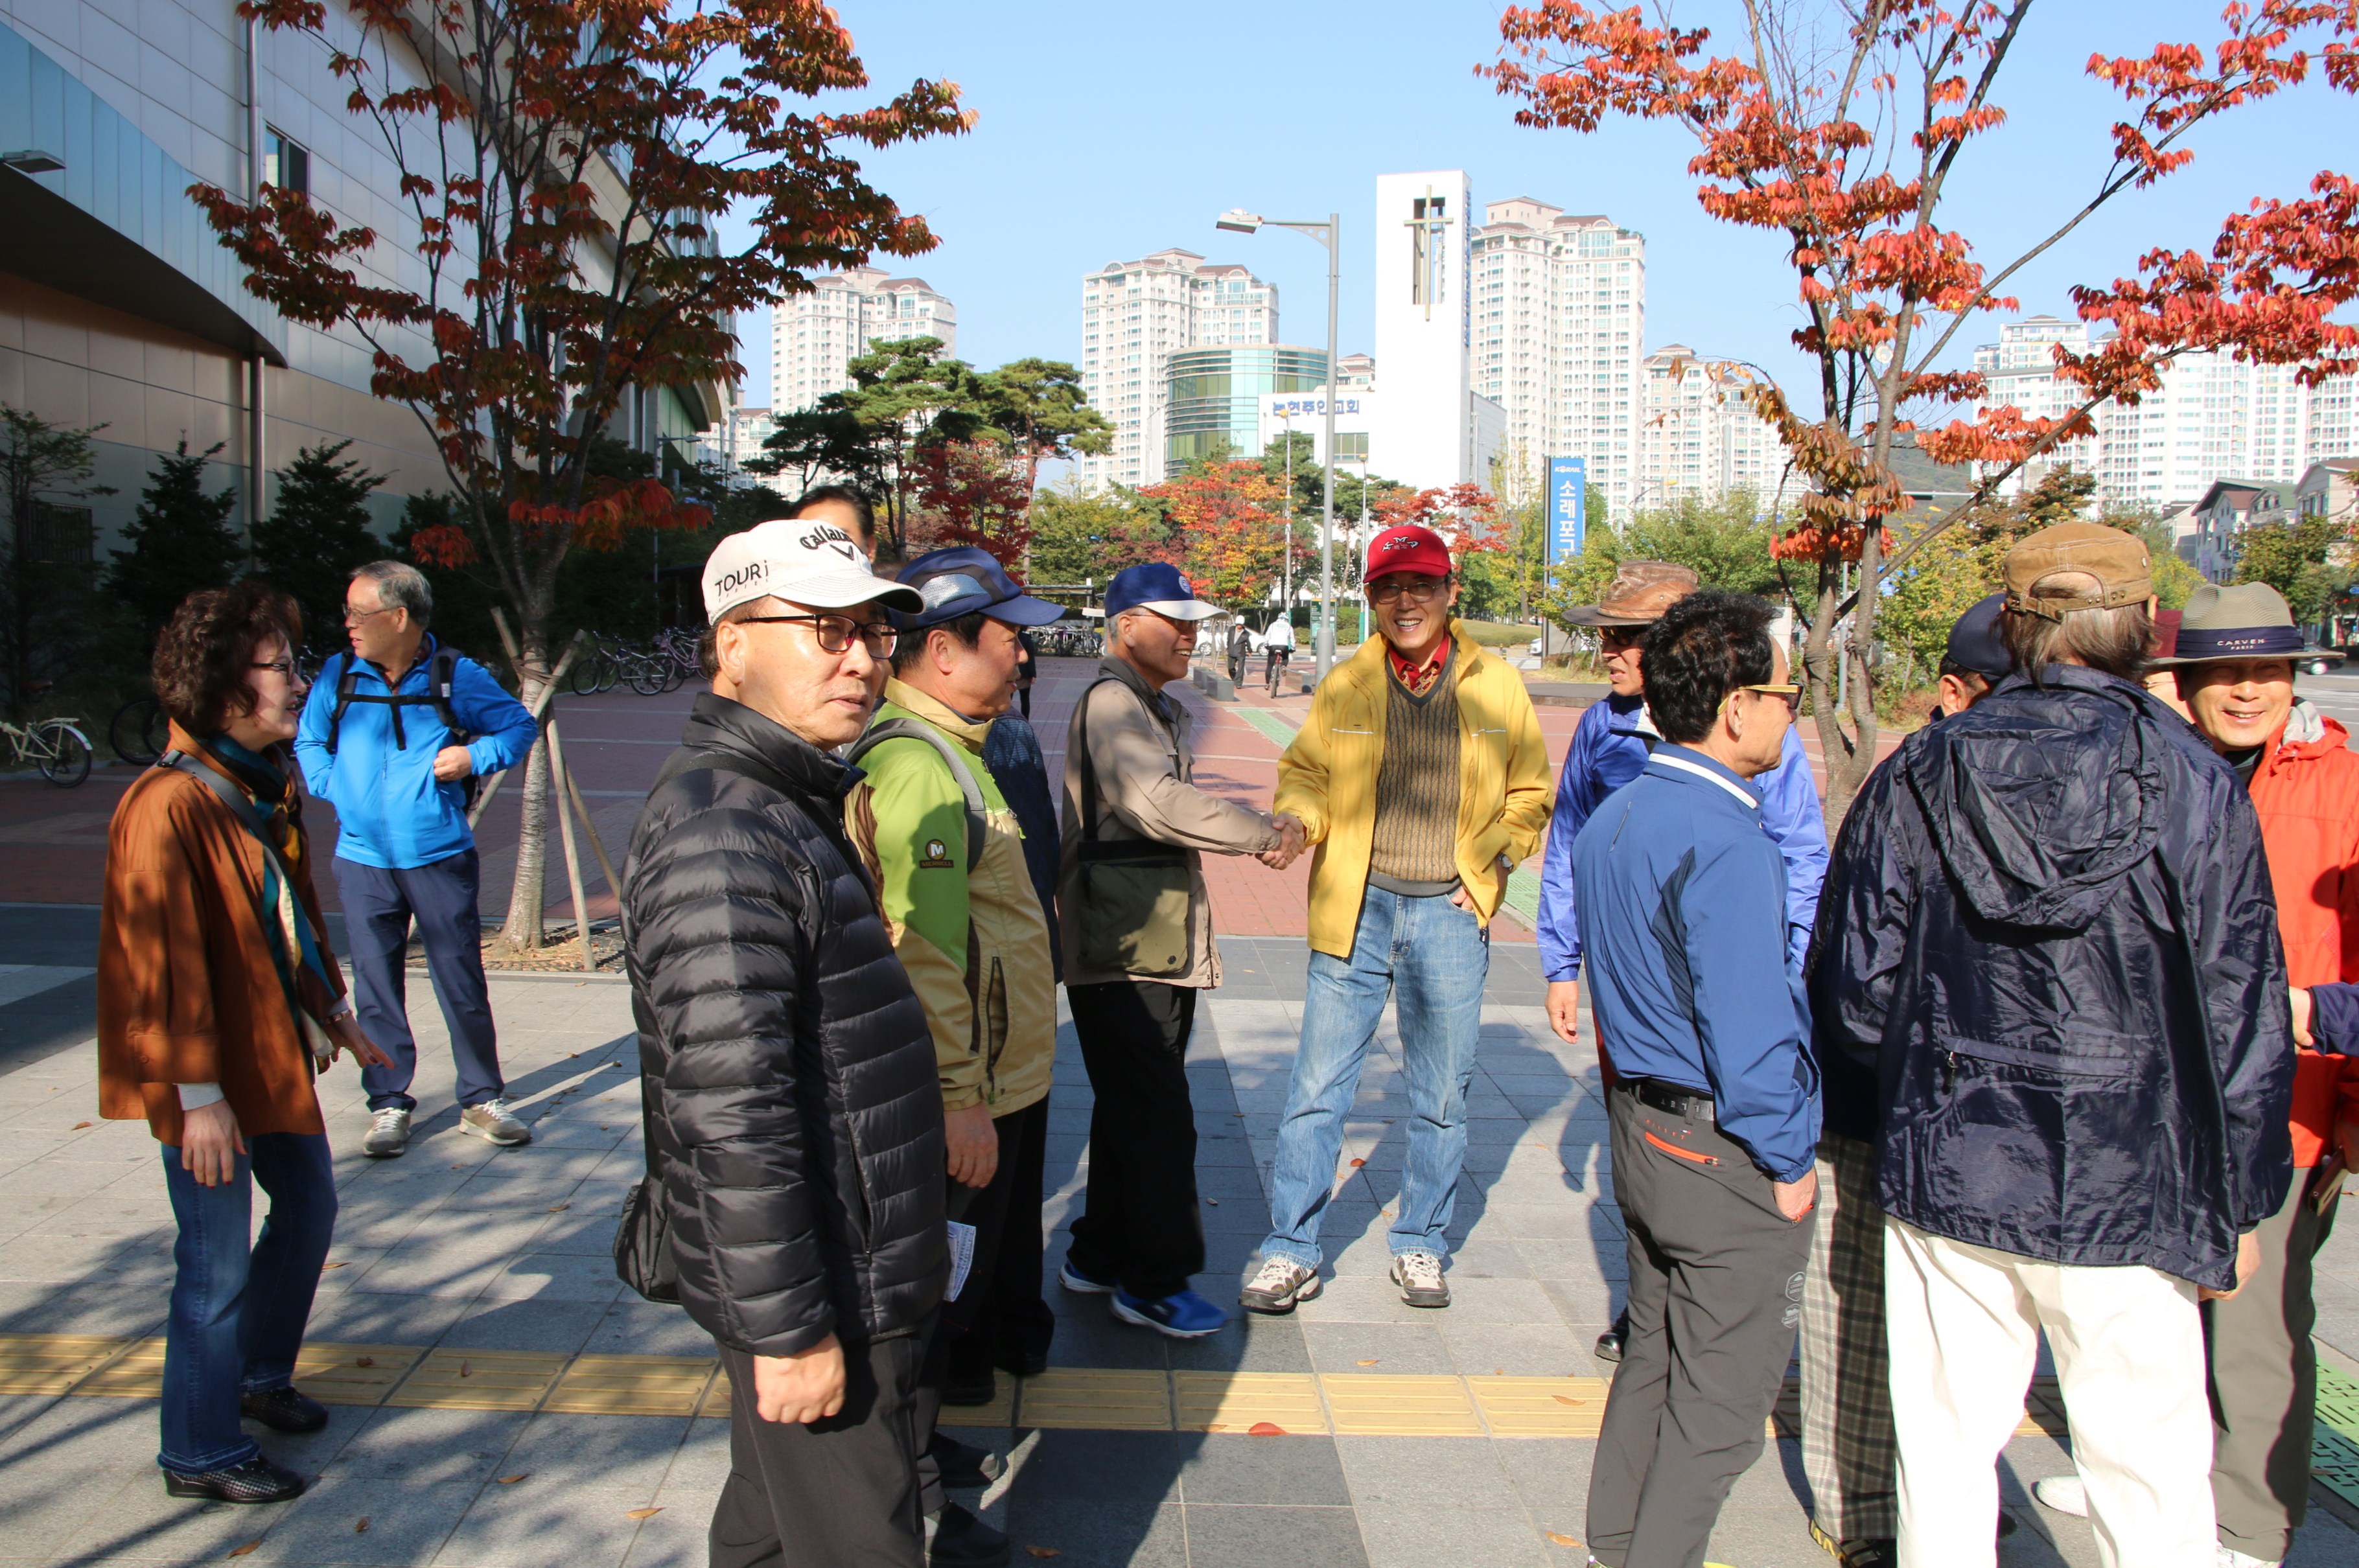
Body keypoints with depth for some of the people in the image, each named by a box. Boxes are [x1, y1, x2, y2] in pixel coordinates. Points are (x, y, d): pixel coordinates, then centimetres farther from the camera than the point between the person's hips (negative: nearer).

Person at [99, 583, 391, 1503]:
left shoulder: (265, 785, 6)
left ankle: (262, 1375, 44)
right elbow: (165, 963, -24)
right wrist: (199, 1097, -22)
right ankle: (199, 1454, 21)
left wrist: (332, 1009, 23)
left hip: (276, 1048, 9)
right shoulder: (169, 807, -23)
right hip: (208, 1080, -9)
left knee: (309, 1207, 22)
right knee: (218, 1263, 3)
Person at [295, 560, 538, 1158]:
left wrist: (475, 757, -11)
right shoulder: (339, 675, 4)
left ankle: (482, 1101, 15)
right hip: (363, 861, 3)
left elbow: (521, 726, 5)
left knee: (462, 983, 3)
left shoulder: (454, 676, -3)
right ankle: (389, 1104, 20)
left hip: (441, 858, -2)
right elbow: (308, 741, 18)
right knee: (375, 988, 7)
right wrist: (332, 789, 2)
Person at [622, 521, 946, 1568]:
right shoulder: (720, 834, -25)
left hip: (857, 1272, 10)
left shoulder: (789, 803, 9)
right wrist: (788, 1327, -24)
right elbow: (730, 1115, -28)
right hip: (822, 1295, -10)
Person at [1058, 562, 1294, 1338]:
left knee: (1131, 1112, 17)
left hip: (1158, 950, 10)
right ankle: (1154, 1283, 8)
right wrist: (1262, 835, -22)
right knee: (1159, 1119, -4)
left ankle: (1099, 1258, 29)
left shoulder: (1157, 709, 19)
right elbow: (1157, 801, -30)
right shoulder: (1110, 703, -15)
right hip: (1121, 954, -10)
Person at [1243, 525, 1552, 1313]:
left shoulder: (1497, 686, 2)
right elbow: (1305, 774, 8)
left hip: (1450, 915, 1)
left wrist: (1496, 860, -1)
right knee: (1318, 1086, 1)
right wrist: (1297, 818, -13)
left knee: (1441, 1095, 11)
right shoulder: (1343, 685, 2)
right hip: (1356, 908, 0)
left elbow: (1530, 793, 12)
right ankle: (1290, 1251, 15)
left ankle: (1420, 1246, 29)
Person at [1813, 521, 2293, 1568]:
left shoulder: (1916, 776, -4)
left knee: (1945, 1452, 16)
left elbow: (1852, 995, -1)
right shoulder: (2194, 784, -9)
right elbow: (2242, 1013, -5)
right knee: (2151, 1482, 12)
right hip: (2127, 1193, -2)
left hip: (1943, 1177, 2)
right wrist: (2238, 1203, 6)